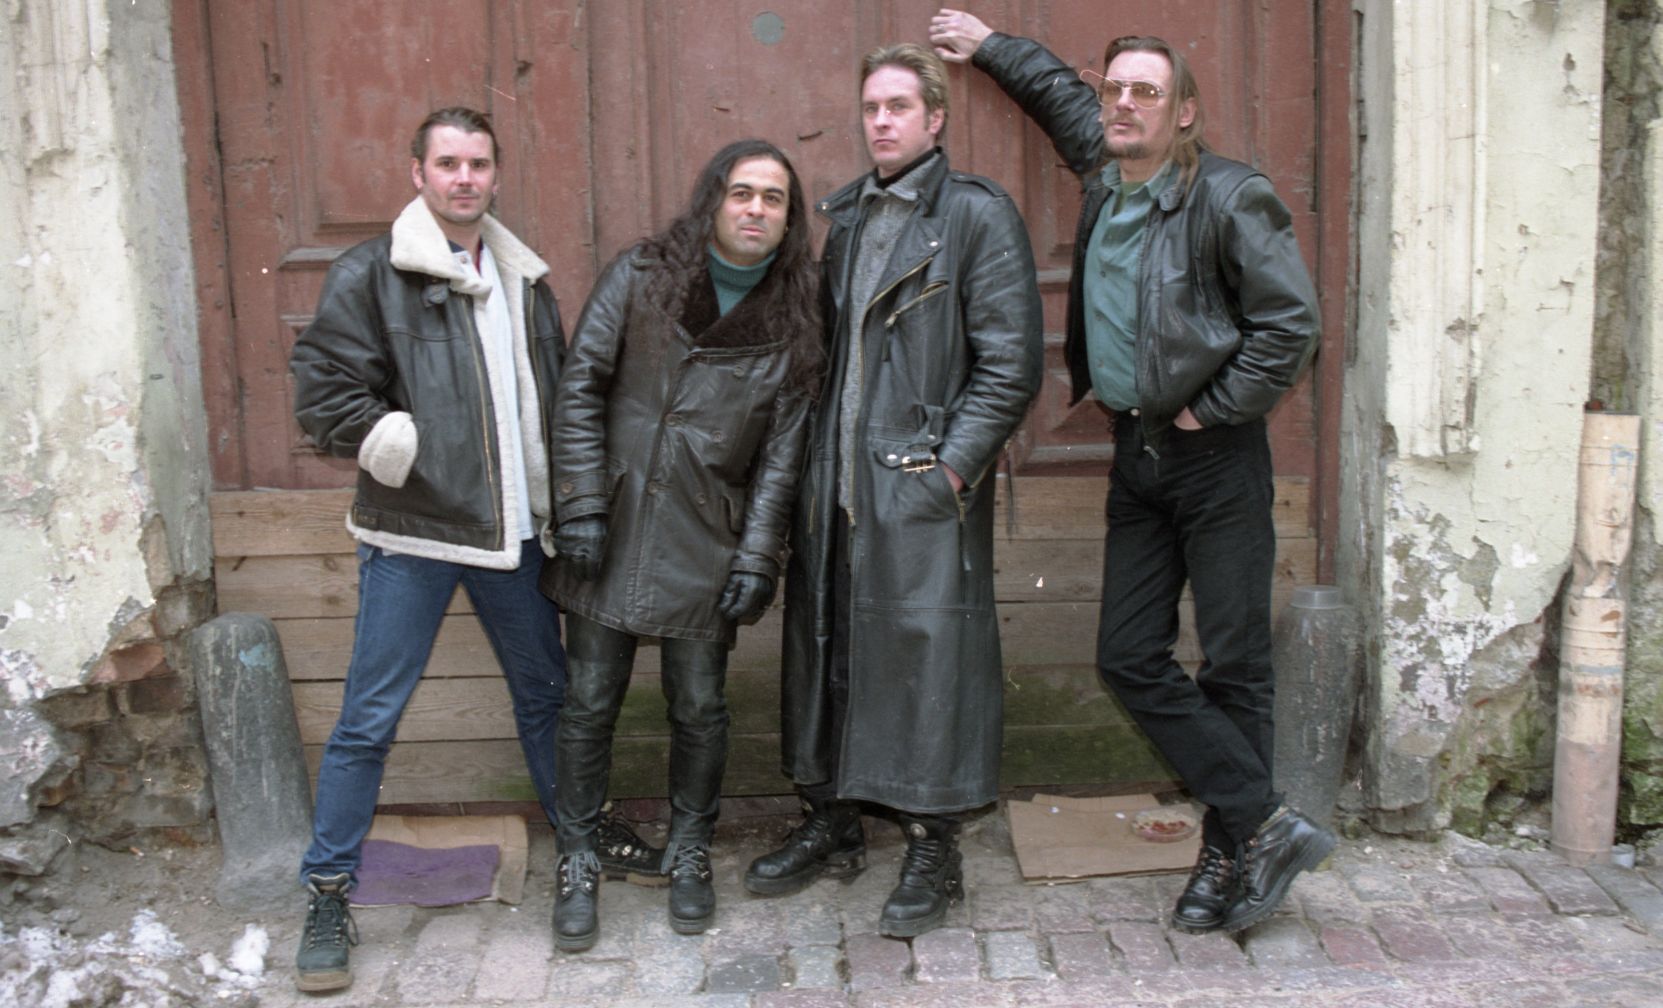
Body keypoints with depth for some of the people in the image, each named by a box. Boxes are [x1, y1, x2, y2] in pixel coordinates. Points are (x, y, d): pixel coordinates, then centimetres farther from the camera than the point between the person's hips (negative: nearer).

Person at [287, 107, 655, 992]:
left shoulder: (523, 278, 12)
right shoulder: (370, 274, -6)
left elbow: (559, 393, 20)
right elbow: (322, 393, -10)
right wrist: (397, 448, -15)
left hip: (511, 527, 6)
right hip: (410, 534, -5)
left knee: (545, 691, 18)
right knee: (368, 719, -1)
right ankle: (327, 893, 12)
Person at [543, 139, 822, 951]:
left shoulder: (792, 321, 2)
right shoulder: (641, 276, -1)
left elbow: (782, 451, 2)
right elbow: (580, 389, -2)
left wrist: (758, 557, -4)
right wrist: (581, 507, -9)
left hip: (703, 547, 1)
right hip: (611, 530, 0)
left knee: (699, 708, 9)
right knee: (590, 703, 6)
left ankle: (689, 856, 30)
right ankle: (578, 862, 23)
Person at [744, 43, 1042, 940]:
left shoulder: (977, 215, -4)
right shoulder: (845, 217, 16)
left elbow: (1010, 363, -9)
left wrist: (952, 465, -14)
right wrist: (813, 453, 10)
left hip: (923, 480, -6)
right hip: (834, 477, 7)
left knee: (927, 651, -2)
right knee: (823, 640, 11)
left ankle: (933, 850, 13)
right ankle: (832, 824, 27)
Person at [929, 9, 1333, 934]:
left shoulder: (1228, 197, -11)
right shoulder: (1104, 173, 11)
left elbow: (1291, 322, -12)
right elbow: (1060, 91, 32)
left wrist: (1212, 410, -10)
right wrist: (989, 46, 34)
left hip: (1215, 455, -7)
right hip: (1137, 452, 7)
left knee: (1234, 664, 0)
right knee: (1131, 658, 3)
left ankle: (1232, 851, 14)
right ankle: (1270, 826, 11)